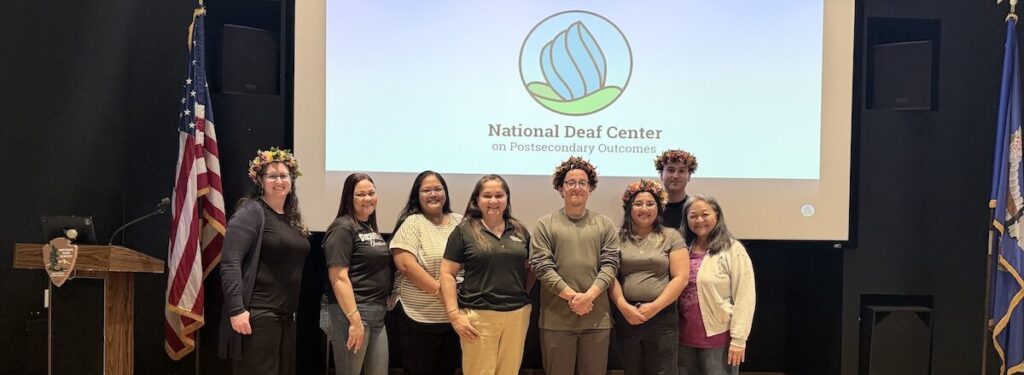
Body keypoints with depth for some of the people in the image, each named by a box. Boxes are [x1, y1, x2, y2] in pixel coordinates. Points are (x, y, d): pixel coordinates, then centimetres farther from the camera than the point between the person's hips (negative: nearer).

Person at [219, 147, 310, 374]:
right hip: (256, 314, -8)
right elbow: (229, 263, -17)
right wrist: (236, 309, -23)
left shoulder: (292, 218, 15)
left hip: (286, 316, 8)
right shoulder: (251, 211, -8)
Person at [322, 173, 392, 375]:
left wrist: (380, 309, 15)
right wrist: (355, 320, -22)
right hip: (351, 312, -8)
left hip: (377, 314, 8)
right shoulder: (343, 228, -10)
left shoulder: (372, 229, 16)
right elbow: (338, 278, -17)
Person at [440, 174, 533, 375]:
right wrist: (455, 315, -10)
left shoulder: (520, 231, 10)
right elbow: (447, 274, -3)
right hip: (479, 315, -3)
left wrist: (524, 295, 5)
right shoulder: (464, 231, -1)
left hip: (517, 314, 4)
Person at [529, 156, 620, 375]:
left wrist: (589, 296, -14)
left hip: (597, 318, 2)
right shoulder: (545, 225, 3)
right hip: (556, 319, -1)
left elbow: (610, 264, 1)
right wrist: (571, 296, -14)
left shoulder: (605, 225, 9)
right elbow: (541, 266, -5)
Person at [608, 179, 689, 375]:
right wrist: (623, 306, -11)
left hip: (662, 318, -2)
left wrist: (654, 307, -11)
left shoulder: (671, 237, 3)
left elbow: (680, 277, -3)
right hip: (626, 318, 2)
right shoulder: (618, 238, 7)